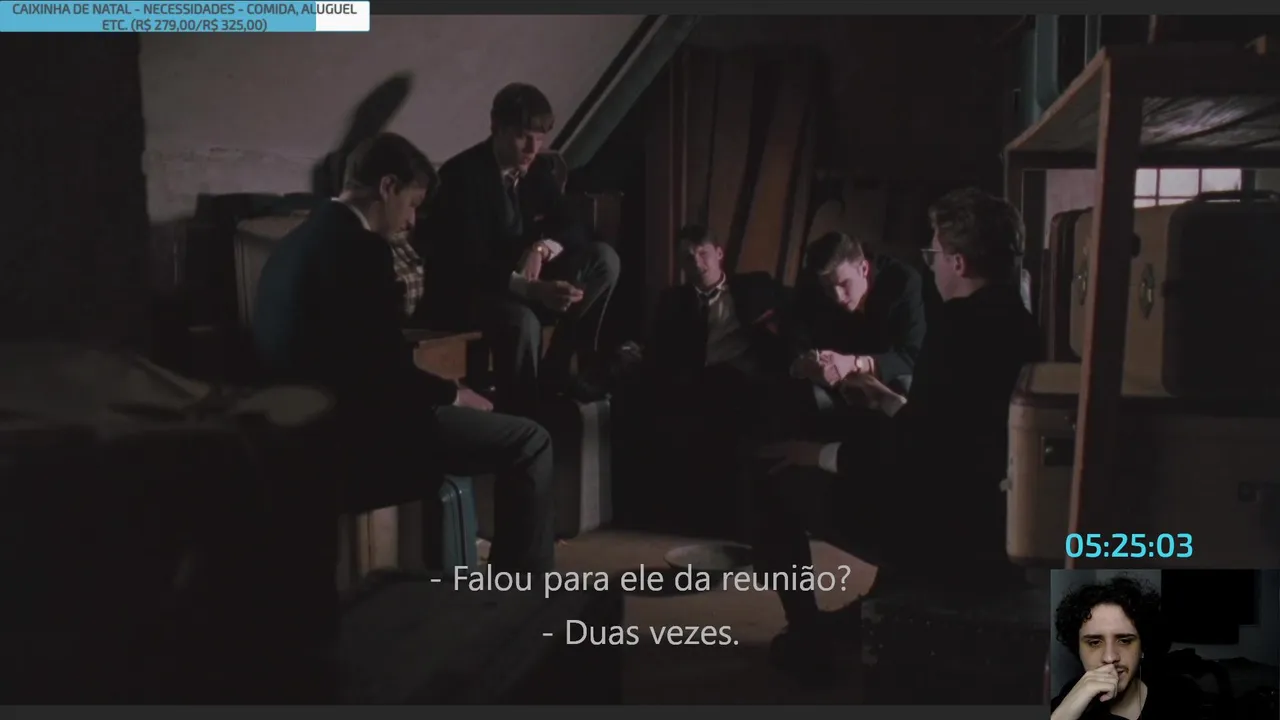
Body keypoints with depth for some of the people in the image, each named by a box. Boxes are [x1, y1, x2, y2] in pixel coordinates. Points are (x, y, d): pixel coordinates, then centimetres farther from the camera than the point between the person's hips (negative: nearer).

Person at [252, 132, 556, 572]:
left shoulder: (302, 239, 13)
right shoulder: (361, 248, -18)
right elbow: (386, 370, -20)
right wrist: (453, 393, -5)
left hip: (317, 423, 11)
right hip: (357, 429, -11)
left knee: (473, 420, 29)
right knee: (529, 443, -7)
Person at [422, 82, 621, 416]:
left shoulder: (538, 169, 0)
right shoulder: (462, 175, -21)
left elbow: (570, 228, 4)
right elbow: (469, 264, -29)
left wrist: (543, 248, -22)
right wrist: (535, 290, -44)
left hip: (523, 278, 8)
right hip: (466, 287, -7)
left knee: (604, 259, -10)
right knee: (522, 320, -39)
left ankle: (555, 369, -7)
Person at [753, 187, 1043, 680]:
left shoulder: (960, 327, -20)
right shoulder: (1019, 327, 7)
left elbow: (902, 454, -18)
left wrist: (819, 453, -3)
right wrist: (888, 401, 25)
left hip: (943, 531, -9)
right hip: (993, 525, 10)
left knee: (778, 484, 4)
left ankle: (809, 641, 13)